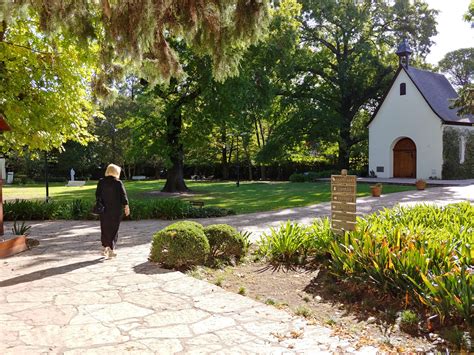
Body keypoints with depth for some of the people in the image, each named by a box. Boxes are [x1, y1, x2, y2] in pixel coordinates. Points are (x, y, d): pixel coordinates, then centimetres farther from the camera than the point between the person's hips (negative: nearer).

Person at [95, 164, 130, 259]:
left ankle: (105, 247, 14)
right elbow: (123, 195, -8)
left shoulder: (101, 182, 2)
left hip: (104, 209, 3)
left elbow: (97, 195, 7)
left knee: (105, 228, 13)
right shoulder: (118, 182, -8)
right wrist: (126, 206, -2)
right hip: (116, 209, -3)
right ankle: (111, 249, 4)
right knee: (114, 229, 4)